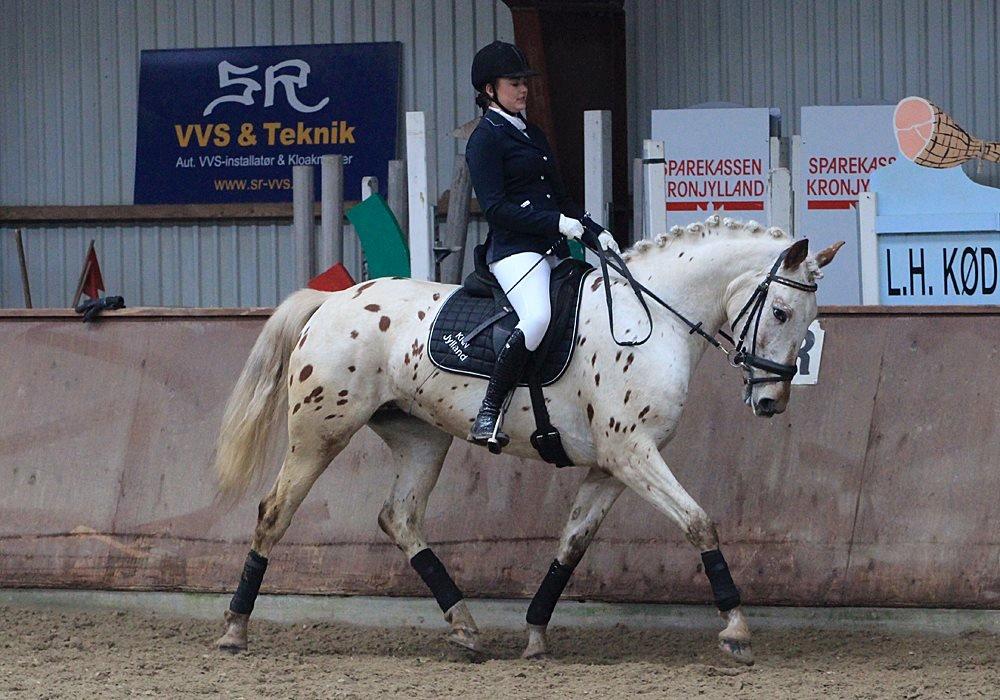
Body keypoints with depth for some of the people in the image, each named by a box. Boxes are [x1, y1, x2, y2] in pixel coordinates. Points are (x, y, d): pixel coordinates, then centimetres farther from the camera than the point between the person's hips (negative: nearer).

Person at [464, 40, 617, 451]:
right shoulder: (486, 138, -4)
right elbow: (495, 208, -13)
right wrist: (557, 222, -18)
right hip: (515, 249, -10)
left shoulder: (531, 135, 22)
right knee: (537, 317, -33)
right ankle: (488, 416, -32)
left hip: (551, 249, 10)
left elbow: (558, 197, 26)